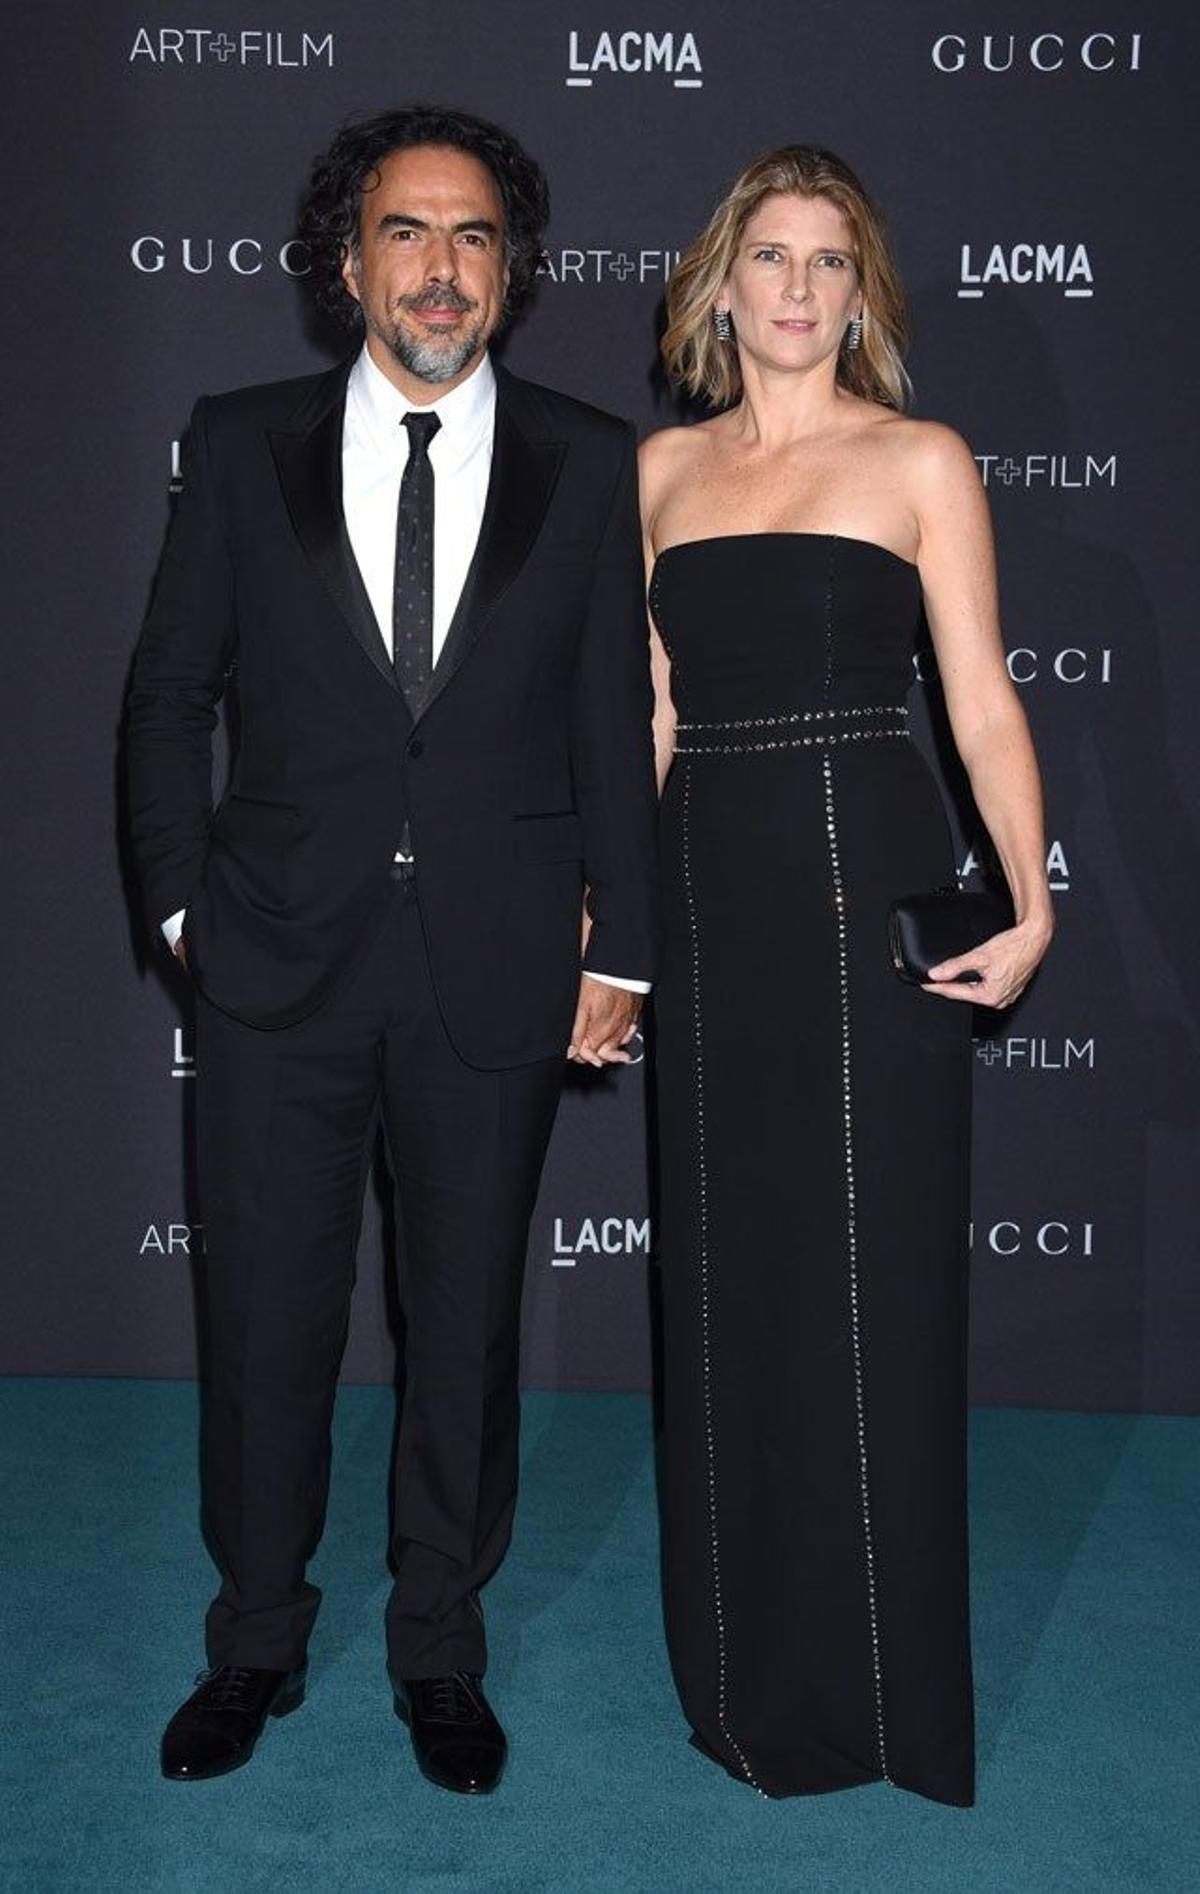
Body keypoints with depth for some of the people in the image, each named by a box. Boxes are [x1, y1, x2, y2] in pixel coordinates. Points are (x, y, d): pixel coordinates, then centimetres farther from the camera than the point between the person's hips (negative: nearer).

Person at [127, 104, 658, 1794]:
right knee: (266, 1318, 10)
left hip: (497, 972, 0)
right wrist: (181, 898, 1)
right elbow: (170, 690, 8)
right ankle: (258, 1640, 32)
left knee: (468, 1322, 11)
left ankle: (441, 1648, 32)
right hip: (281, 961, 1)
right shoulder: (244, 447, 4)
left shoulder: (588, 464, 3)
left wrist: (622, 948, 0)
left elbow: (617, 721, 3)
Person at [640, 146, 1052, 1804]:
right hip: (709, 898, 4)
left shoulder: (919, 461, 2)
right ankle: (747, 1664, 27)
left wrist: (1030, 905, -16)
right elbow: (649, 712, 15)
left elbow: (982, 703, -4)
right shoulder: (663, 467, 14)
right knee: (724, 1274, 10)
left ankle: (879, 1686, 18)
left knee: (872, 1272, 1)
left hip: (869, 881, -4)